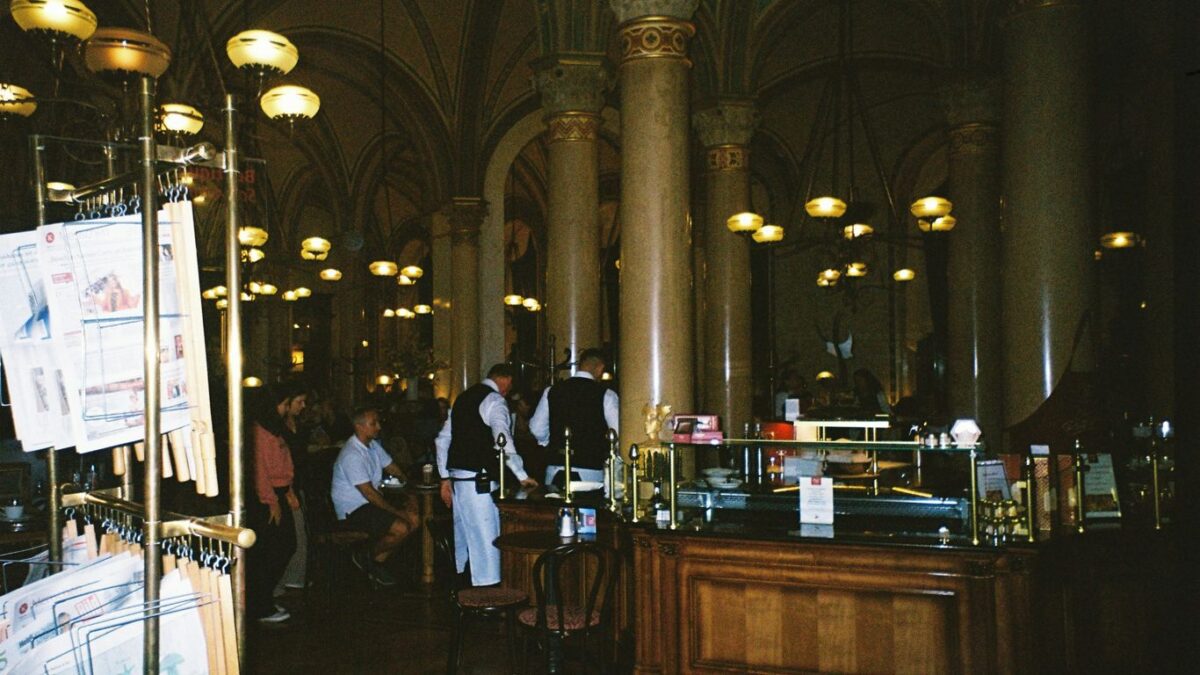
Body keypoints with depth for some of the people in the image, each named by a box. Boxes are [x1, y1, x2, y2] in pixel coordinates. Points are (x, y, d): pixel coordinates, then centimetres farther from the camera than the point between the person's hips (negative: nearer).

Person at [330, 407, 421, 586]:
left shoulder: (373, 445, 6)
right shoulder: (352, 455, -23)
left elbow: (393, 469, 13)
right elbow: (369, 493, -23)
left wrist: (410, 496, -1)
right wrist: (397, 512, -18)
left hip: (372, 502, 9)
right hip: (353, 509, -9)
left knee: (414, 520, -4)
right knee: (401, 528, -24)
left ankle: (378, 561, 6)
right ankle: (366, 557, 3)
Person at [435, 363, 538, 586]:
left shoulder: (464, 397, 17)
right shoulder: (494, 400, -8)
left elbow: (442, 440, 18)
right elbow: (503, 442, -20)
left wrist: (445, 478, 20)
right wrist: (522, 476, -16)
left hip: (457, 476, 9)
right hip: (478, 479, -9)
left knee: (464, 536, 17)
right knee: (486, 537, -6)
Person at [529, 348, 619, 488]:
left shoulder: (552, 391, 6)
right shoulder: (605, 394, -5)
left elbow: (537, 429, 9)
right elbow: (619, 431, -8)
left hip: (555, 469, 3)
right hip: (590, 469, -3)